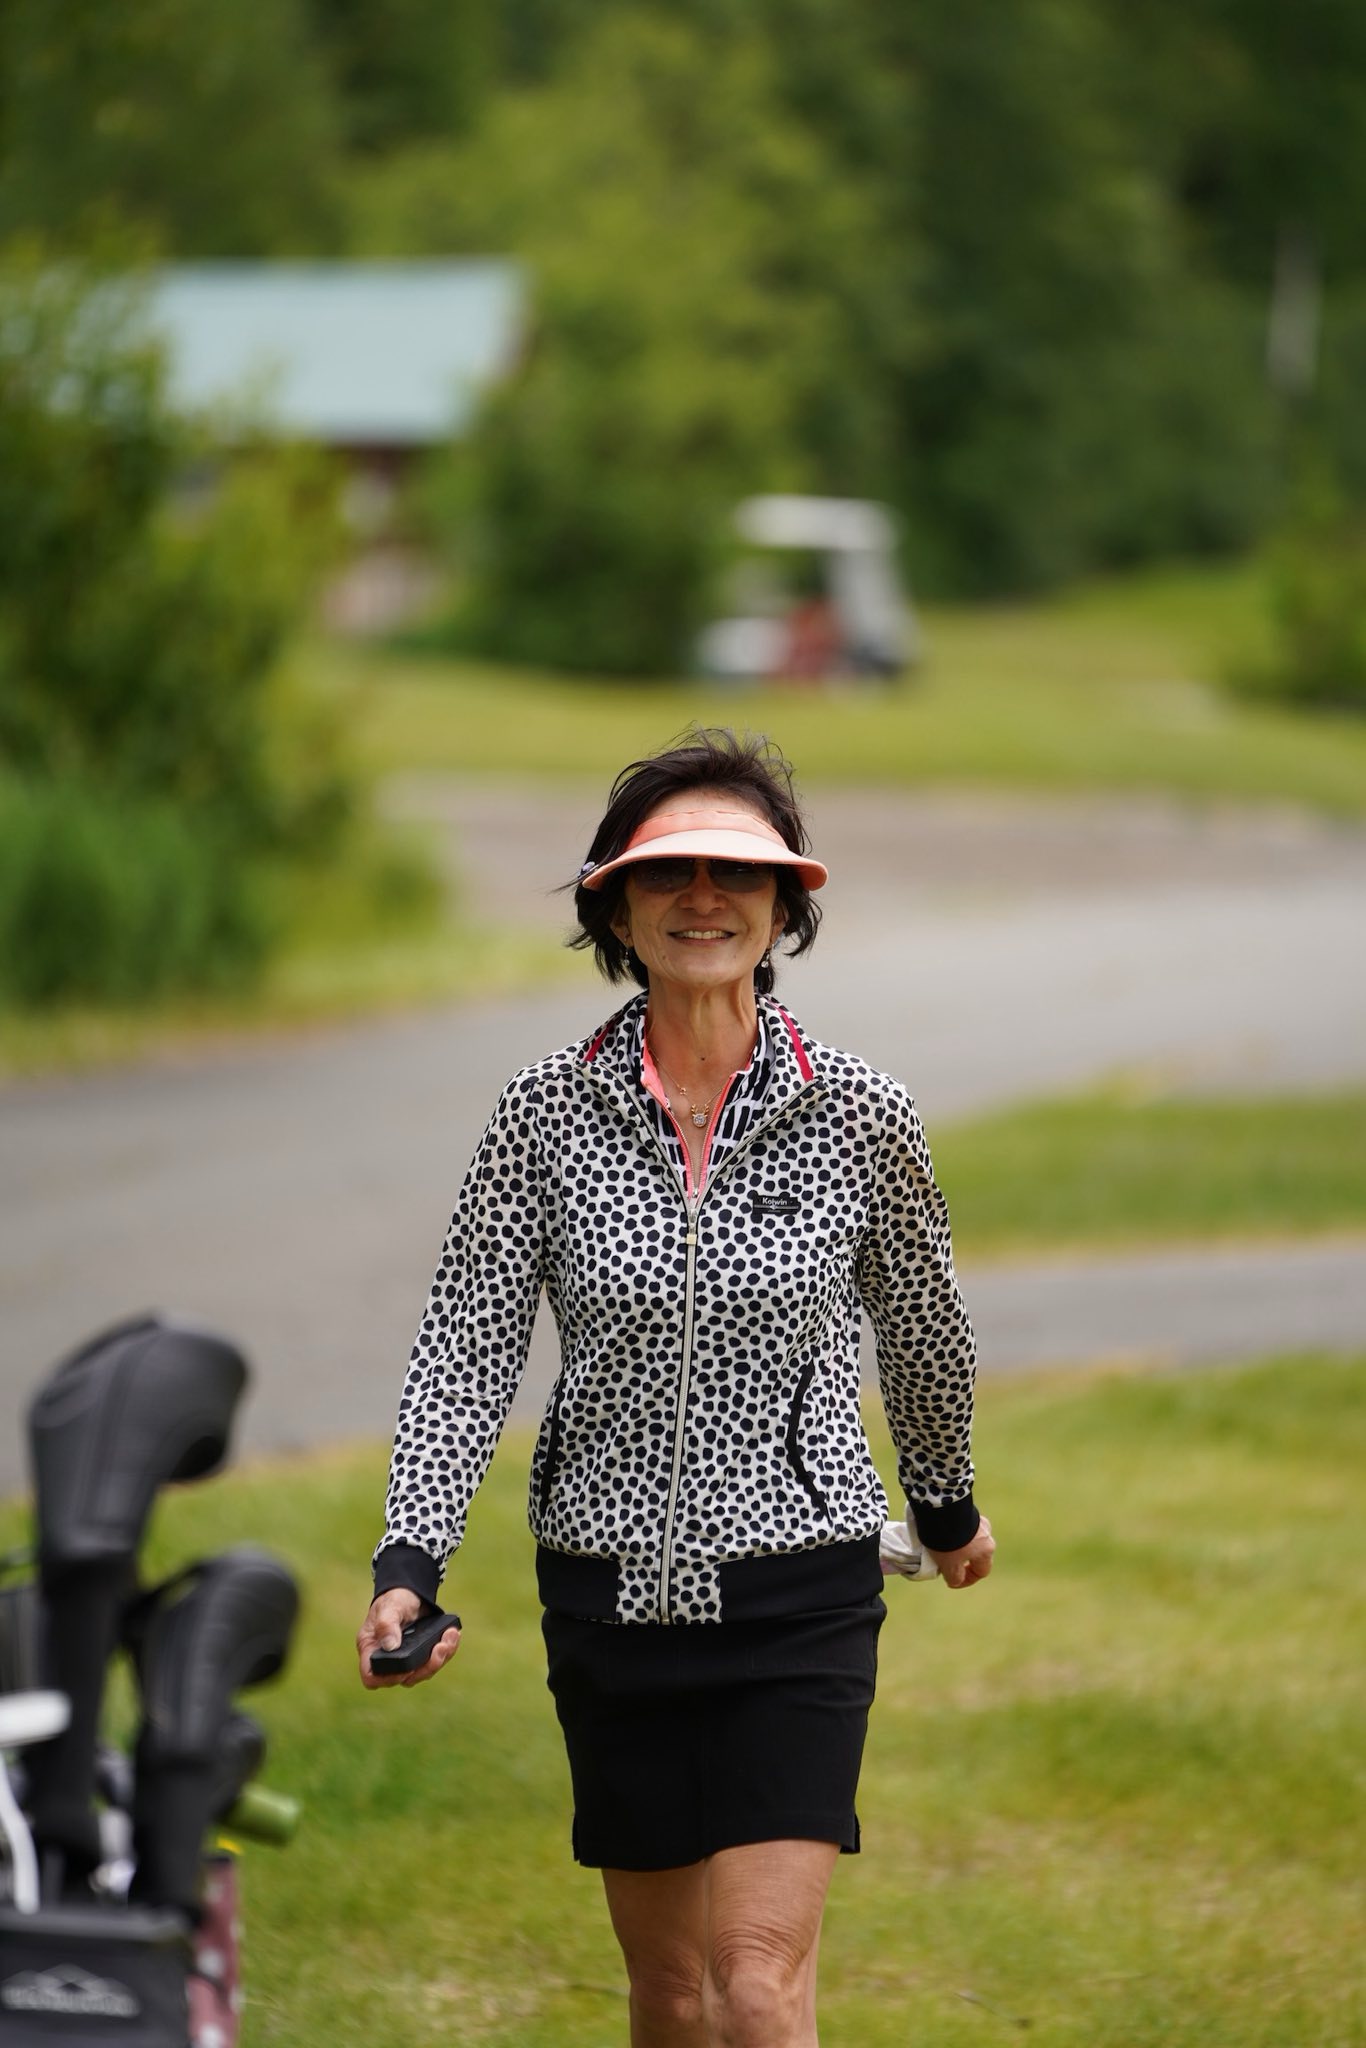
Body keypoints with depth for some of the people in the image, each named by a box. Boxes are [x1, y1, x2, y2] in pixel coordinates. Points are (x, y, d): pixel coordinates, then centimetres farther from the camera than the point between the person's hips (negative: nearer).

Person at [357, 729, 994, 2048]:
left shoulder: (858, 1117, -5)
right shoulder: (547, 1114, -4)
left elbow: (919, 1327, 12)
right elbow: (466, 1350, -3)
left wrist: (947, 1503, 26)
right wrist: (408, 1562, -16)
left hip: (799, 1596, -2)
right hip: (610, 1588, 2)